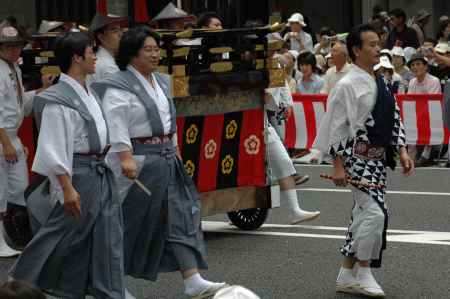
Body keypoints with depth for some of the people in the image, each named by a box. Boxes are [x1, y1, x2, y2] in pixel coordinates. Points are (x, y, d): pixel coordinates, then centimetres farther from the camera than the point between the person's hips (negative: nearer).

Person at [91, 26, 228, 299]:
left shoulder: (161, 82, 15)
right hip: (138, 163, -8)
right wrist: (125, 157, -28)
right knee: (132, 223, 0)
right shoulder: (120, 87, -12)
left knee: (180, 217, 0)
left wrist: (175, 149, 22)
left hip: (166, 161, 8)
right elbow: (115, 124, -20)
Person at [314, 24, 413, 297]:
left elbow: (395, 119, 17)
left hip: (378, 159, 8)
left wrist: (402, 151, 6)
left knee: (363, 215, 11)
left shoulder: (380, 84, 12)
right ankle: (363, 274, -4)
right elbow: (337, 126, -12)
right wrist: (338, 166, -15)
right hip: (358, 158, -8)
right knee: (375, 213, -15)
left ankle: (347, 276, 20)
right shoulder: (348, 85, -12)